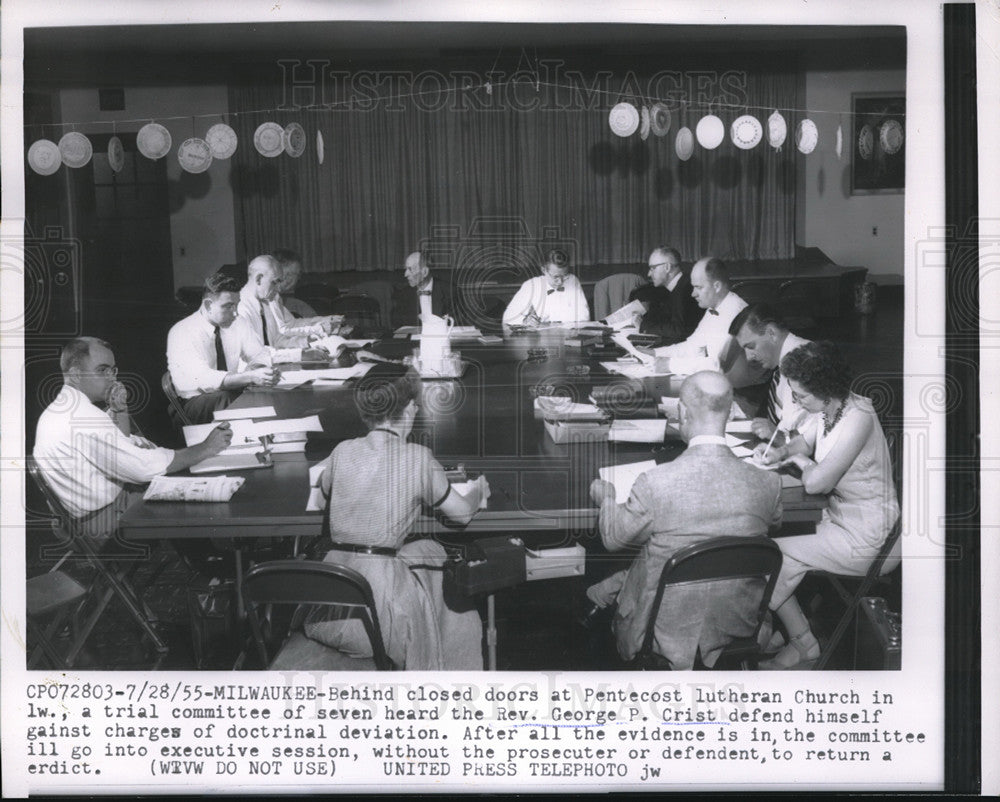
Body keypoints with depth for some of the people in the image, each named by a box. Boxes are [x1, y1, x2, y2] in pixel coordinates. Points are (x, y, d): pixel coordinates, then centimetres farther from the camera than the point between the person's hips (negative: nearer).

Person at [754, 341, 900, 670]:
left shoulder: (858, 418, -26)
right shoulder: (830, 410, 1)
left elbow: (816, 482, -30)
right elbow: (807, 442, 23)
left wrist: (802, 461, -8)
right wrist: (782, 452, 2)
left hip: (868, 541, -9)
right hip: (839, 519, 9)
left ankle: (803, 643, 9)